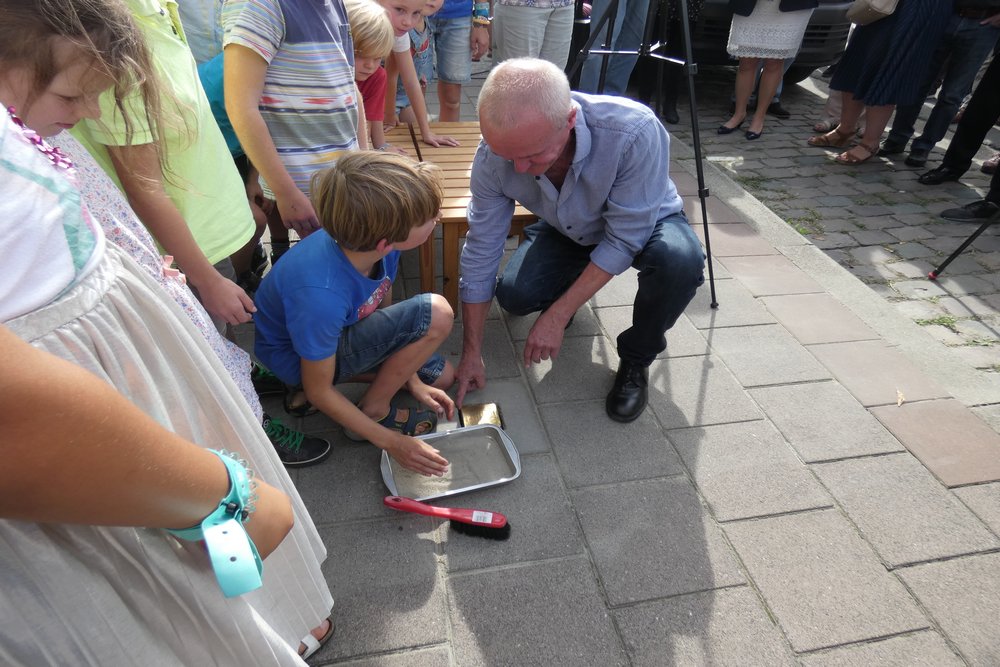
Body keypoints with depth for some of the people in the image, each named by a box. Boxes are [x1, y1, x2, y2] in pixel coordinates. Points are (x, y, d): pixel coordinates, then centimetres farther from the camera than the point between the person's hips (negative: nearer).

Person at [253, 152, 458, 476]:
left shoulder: (371, 239, -22)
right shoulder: (321, 296, -40)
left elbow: (384, 308, -2)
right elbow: (317, 391, -23)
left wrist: (414, 382, -2)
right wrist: (389, 441, -18)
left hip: (334, 330, 7)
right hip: (296, 356, -7)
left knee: (442, 377, 12)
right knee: (435, 313, -26)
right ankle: (373, 410, -6)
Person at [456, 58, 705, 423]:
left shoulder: (634, 132, -39)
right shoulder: (493, 155, -27)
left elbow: (625, 241, -30)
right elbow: (481, 252, -18)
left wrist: (557, 317, -31)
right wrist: (471, 352, -15)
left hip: (644, 223, -2)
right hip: (566, 231, 3)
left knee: (681, 259, -36)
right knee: (513, 295, -23)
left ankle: (636, 358, -5)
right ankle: (575, 293, 14)